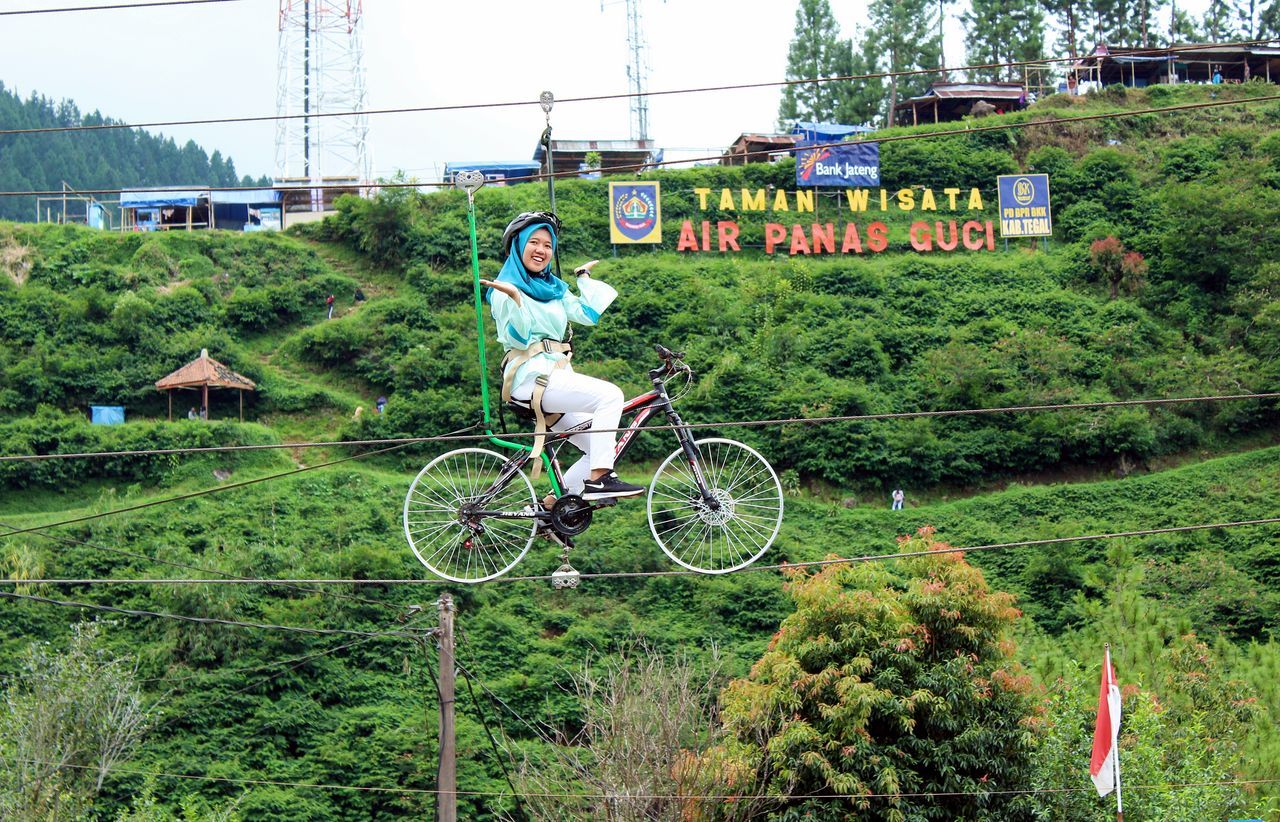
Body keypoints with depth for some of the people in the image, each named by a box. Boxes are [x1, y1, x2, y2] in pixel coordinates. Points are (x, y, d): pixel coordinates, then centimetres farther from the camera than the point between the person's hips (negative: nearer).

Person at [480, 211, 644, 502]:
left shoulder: (554, 288, 21)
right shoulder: (505, 290, -2)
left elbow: (588, 314, 9)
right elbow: (519, 339, -13)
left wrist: (584, 278, 21)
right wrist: (514, 298, -26)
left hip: (558, 376, 9)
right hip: (531, 377, -9)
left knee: (600, 446, -1)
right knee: (610, 395, -25)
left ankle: (555, 502, 8)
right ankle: (598, 479, -28)